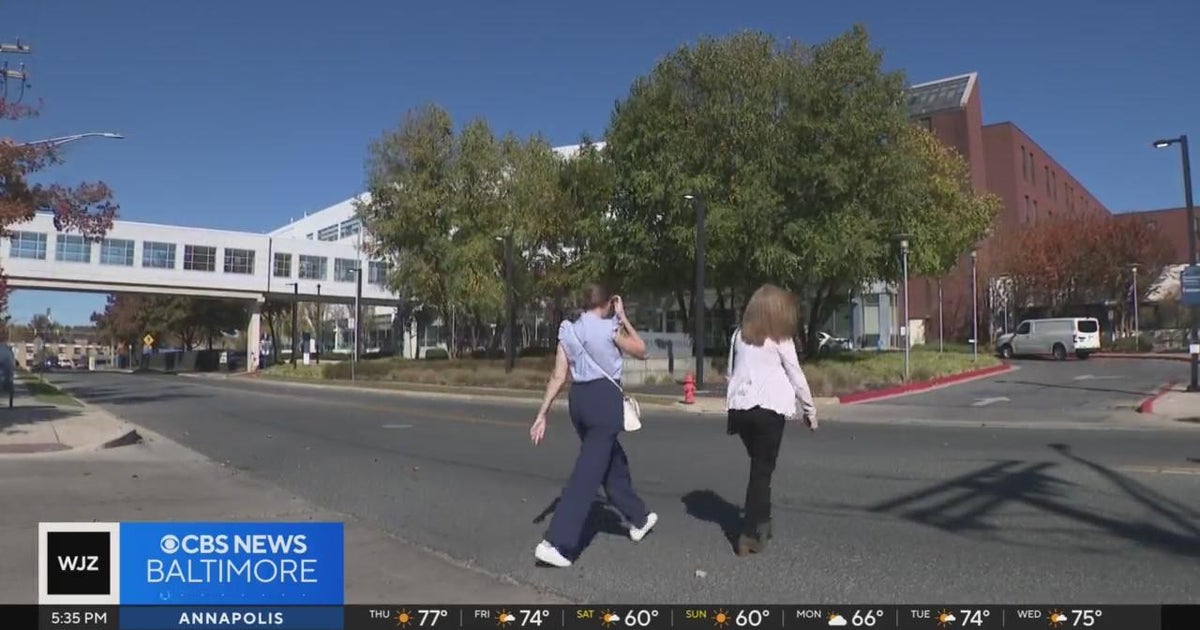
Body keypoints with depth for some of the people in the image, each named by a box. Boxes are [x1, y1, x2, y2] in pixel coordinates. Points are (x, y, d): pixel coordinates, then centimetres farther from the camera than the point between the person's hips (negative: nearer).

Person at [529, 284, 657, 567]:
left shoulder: (568, 332, 7)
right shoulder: (610, 328, -8)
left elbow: (558, 377, 3)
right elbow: (641, 351, 7)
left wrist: (542, 414, 4)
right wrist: (622, 318, 9)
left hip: (579, 398, 7)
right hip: (605, 398, -7)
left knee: (614, 461, 23)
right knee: (588, 471, -7)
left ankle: (638, 518, 39)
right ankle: (555, 542, -12)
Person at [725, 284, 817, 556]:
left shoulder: (739, 336, 11)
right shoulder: (780, 339, -1)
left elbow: (731, 373, 12)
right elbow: (796, 376, 2)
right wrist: (810, 410, 13)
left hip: (740, 408, 5)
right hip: (769, 408, -5)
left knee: (759, 466, 20)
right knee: (762, 470, 1)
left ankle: (761, 523, 25)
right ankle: (750, 533, -2)